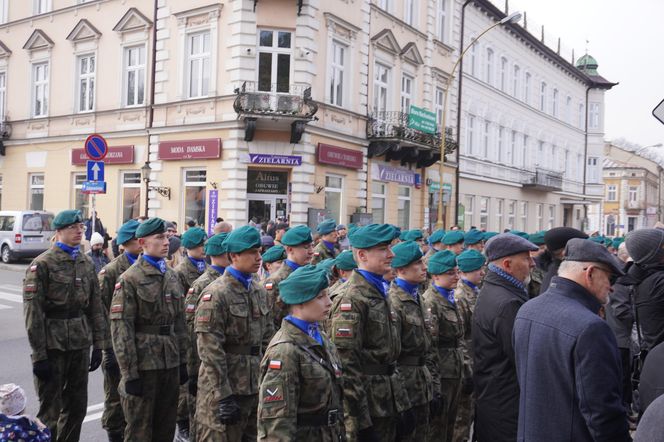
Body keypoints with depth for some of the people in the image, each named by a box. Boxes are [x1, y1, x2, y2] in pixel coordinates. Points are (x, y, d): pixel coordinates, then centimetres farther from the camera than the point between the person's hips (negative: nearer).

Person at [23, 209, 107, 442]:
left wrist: (98, 344, 7)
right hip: (53, 344, -5)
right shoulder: (42, 264, -9)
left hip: (80, 344, 6)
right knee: (50, 411, 4)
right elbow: (33, 312, -12)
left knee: (77, 407, 14)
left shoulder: (87, 263, 8)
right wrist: (38, 355, -14)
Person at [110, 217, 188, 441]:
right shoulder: (130, 279, -11)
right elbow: (121, 328, -14)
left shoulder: (172, 276, 9)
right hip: (143, 363, -6)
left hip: (170, 364, 6)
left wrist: (182, 361, 11)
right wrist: (129, 373, -16)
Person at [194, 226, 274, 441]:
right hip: (225, 389, -7)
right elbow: (211, 351, -18)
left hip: (256, 388, 7)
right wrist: (223, 396, -19)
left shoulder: (260, 291, 9)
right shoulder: (215, 294, -14)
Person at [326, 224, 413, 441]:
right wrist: (360, 421, -20)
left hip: (387, 403, 9)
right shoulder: (351, 299, -18)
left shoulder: (379, 292, 11)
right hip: (365, 403, -8)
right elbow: (346, 364, -21)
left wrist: (403, 404, 15)